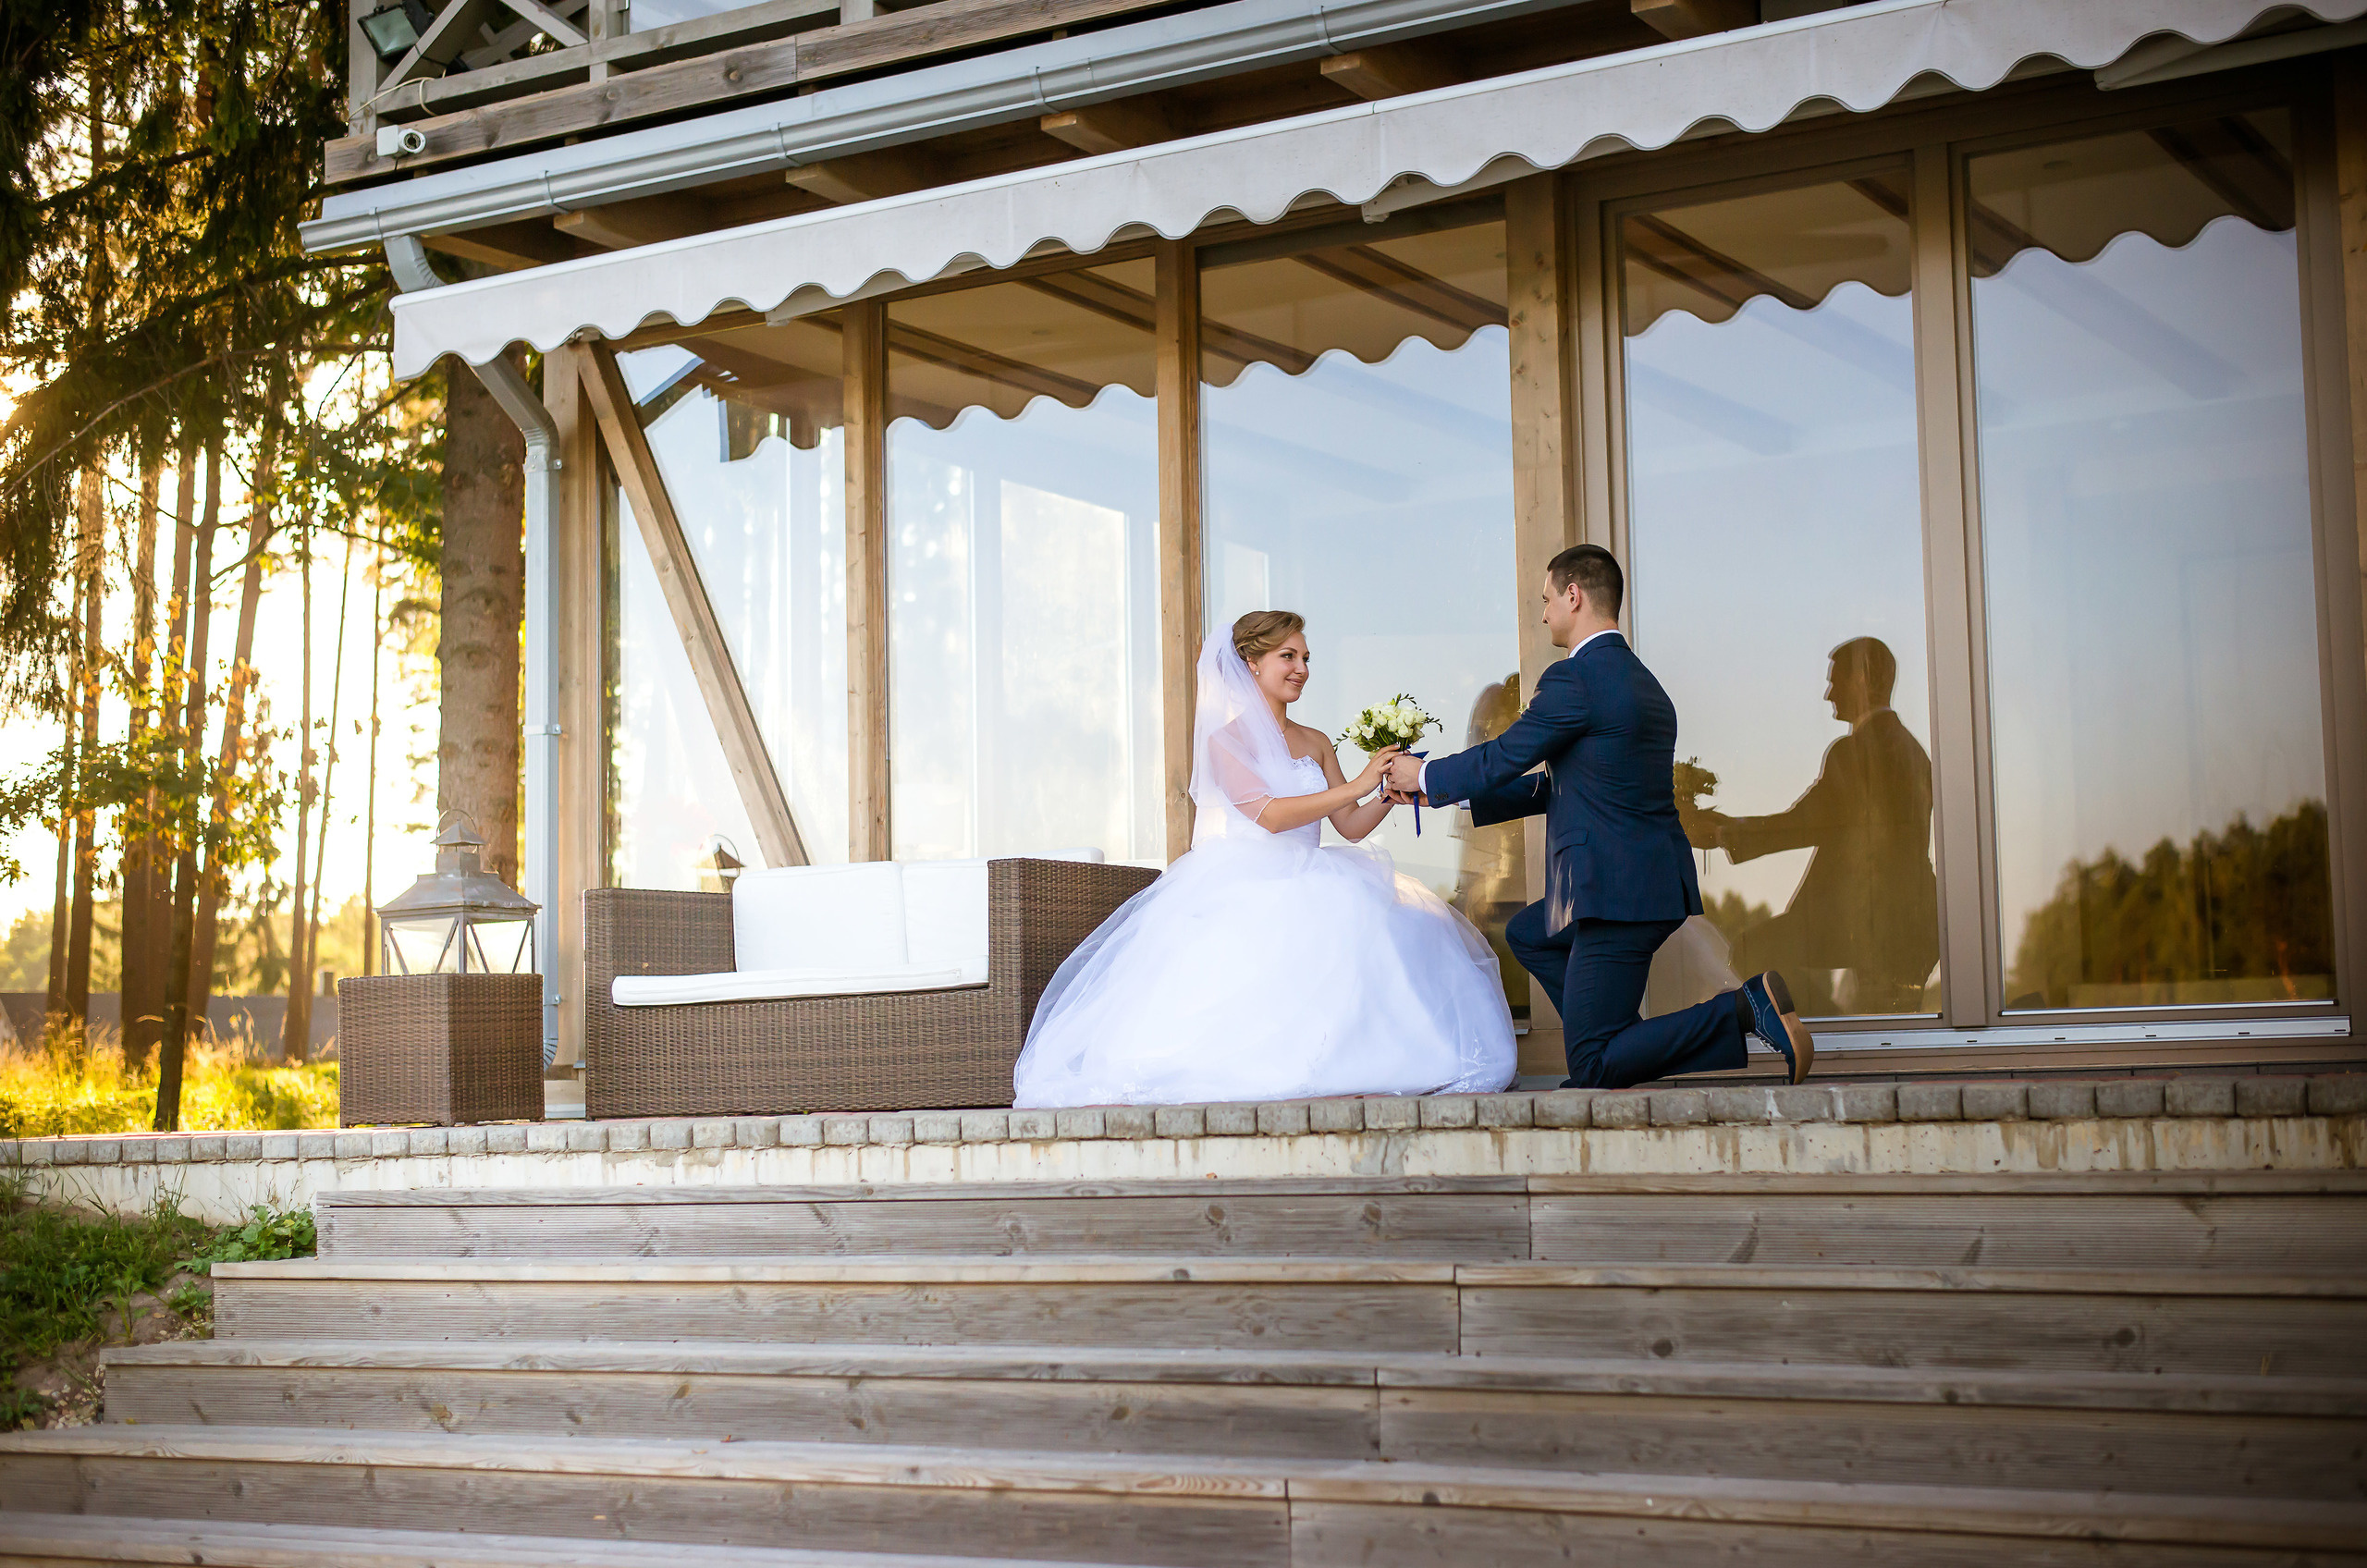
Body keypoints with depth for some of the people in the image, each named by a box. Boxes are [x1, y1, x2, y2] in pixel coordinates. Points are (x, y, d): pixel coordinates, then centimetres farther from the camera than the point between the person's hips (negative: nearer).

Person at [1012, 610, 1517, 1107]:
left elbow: (1351, 825, 16)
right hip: (1247, 894, -6)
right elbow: (1268, 814, -13)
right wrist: (1355, 786, -15)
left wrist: (1388, 794, -5)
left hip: (1309, 889, 6)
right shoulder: (1227, 739, 1)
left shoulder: (1315, 744, 19)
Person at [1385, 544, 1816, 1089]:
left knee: (1592, 1069, -6)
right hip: (1654, 879, 10)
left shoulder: (1574, 679, -13)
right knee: (1526, 934, 31)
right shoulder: (1641, 681, 18)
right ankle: (1620, 1037, 18)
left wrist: (1425, 776, 12)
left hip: (1622, 892, -10)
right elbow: (1561, 787, 23)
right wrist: (1449, 791, 26)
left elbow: (1501, 759, -6)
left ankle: (1745, 1009, -15)